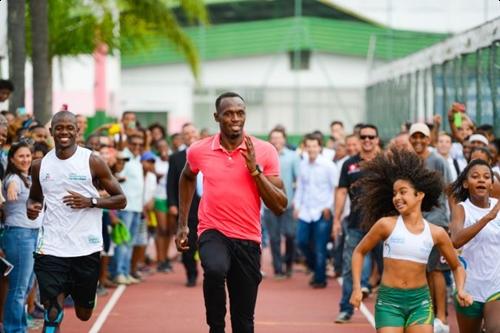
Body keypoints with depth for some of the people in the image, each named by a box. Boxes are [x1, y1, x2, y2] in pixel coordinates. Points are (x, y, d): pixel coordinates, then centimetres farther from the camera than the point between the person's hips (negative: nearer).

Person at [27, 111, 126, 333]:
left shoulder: (92, 162, -4)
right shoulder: (40, 166, 5)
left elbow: (121, 200, -1)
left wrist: (90, 201, -18)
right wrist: (31, 207, -1)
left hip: (86, 248, -1)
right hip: (51, 248, 1)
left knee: (84, 313, 15)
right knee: (52, 314, -12)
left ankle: (78, 293, 51)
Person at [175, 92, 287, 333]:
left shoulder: (264, 151, -5)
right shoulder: (199, 150, -2)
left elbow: (280, 206, -6)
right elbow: (187, 178, 22)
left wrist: (254, 169, -16)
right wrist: (182, 224, 18)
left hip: (248, 240, 1)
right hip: (213, 232, -1)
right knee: (215, 269, -36)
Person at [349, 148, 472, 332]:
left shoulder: (436, 233, 1)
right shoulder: (386, 224, -4)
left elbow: (457, 267, 14)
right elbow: (359, 252, 7)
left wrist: (460, 290, -4)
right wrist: (356, 288, -1)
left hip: (420, 301, 2)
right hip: (389, 300, -1)